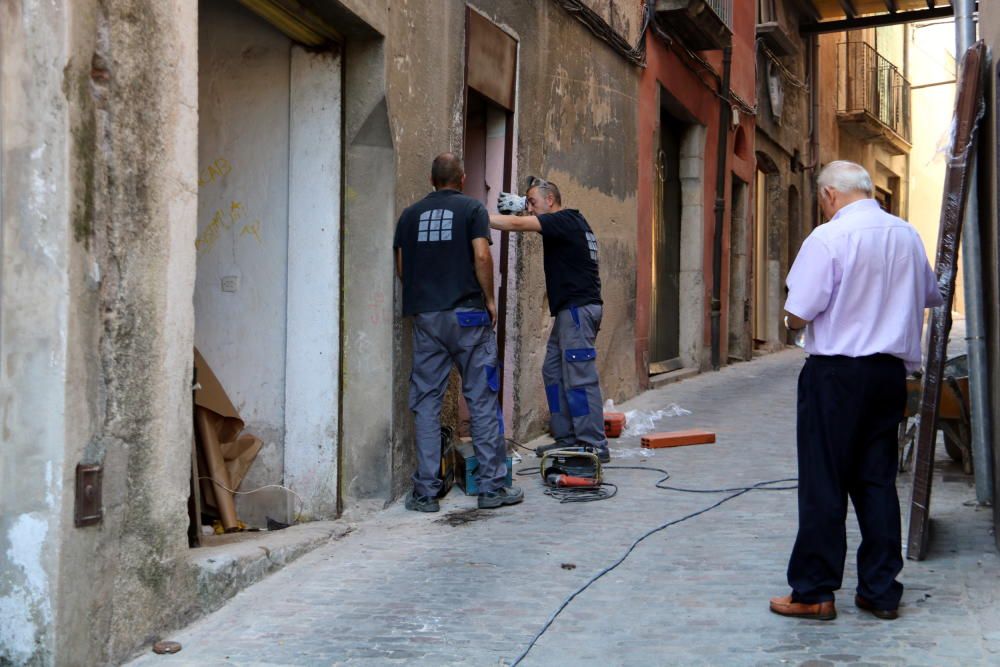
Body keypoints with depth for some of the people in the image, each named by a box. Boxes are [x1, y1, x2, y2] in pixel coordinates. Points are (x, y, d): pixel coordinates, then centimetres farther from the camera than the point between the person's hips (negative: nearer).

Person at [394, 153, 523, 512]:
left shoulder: (410, 215, 11)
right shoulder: (472, 209, 0)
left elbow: (401, 267, 8)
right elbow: (481, 256, -11)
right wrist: (489, 299, -1)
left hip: (425, 315, 3)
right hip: (467, 312, -3)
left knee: (426, 401, 5)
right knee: (482, 400, 2)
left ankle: (426, 491, 5)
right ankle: (492, 486, 4)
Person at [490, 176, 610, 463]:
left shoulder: (565, 221, -11)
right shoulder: (570, 222, 18)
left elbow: (517, 225, -18)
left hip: (579, 308, -10)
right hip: (569, 310, 10)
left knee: (579, 378, -10)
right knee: (553, 372, 11)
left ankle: (594, 445, -9)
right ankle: (567, 437, 13)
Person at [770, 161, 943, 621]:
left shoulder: (828, 237, -13)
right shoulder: (907, 235, 8)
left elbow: (798, 315, -16)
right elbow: (931, 296, 22)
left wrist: (792, 319, 6)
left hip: (836, 372, -6)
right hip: (890, 372, 6)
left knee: (823, 484, 1)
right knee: (877, 480, 12)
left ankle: (814, 592, 8)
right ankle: (881, 591, 16)